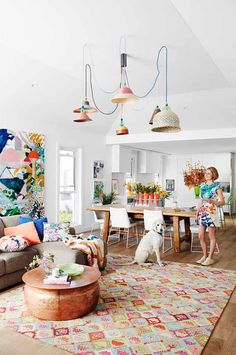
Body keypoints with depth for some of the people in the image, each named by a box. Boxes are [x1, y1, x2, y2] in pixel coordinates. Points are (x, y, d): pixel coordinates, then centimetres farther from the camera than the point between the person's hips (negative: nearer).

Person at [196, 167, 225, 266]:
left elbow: (222, 202, -9)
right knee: (201, 236, 7)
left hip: (211, 213, -6)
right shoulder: (202, 185, 10)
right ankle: (205, 256, 22)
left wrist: (212, 201, -27)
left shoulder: (217, 186, -6)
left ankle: (210, 258, 14)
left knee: (211, 236, 3)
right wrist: (197, 212, 14)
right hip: (202, 213, 6)